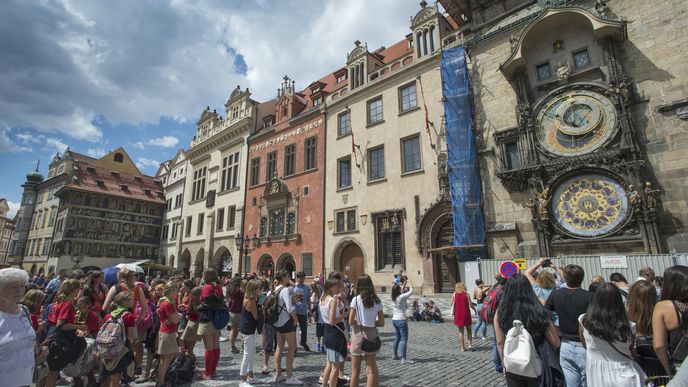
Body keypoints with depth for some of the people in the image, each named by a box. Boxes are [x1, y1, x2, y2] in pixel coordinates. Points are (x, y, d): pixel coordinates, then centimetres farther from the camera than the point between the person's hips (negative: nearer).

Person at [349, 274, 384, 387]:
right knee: (371, 369, 13)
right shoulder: (377, 301, 0)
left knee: (355, 370, 12)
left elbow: (350, 321, -11)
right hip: (372, 335, 3)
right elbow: (381, 323, 1)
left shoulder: (356, 299, -9)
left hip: (358, 334, -2)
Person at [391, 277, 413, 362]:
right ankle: (404, 359, -6)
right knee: (404, 339, -4)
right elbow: (411, 291, -15)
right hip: (401, 320, -9)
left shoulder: (394, 297, 4)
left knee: (397, 338, 21)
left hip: (394, 320, 9)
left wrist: (405, 282, 18)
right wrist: (409, 282, -2)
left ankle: (395, 355, 31)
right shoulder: (401, 297, -19)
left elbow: (402, 290, 21)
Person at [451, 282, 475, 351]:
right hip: (466, 314, -1)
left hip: (458, 315, 1)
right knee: (469, 330, 16)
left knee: (461, 331, 9)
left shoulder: (454, 294, -1)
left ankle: (462, 347, 10)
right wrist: (475, 309, 10)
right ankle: (470, 345, 5)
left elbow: (452, 305, 0)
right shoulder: (466, 294, -5)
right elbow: (470, 305, -7)